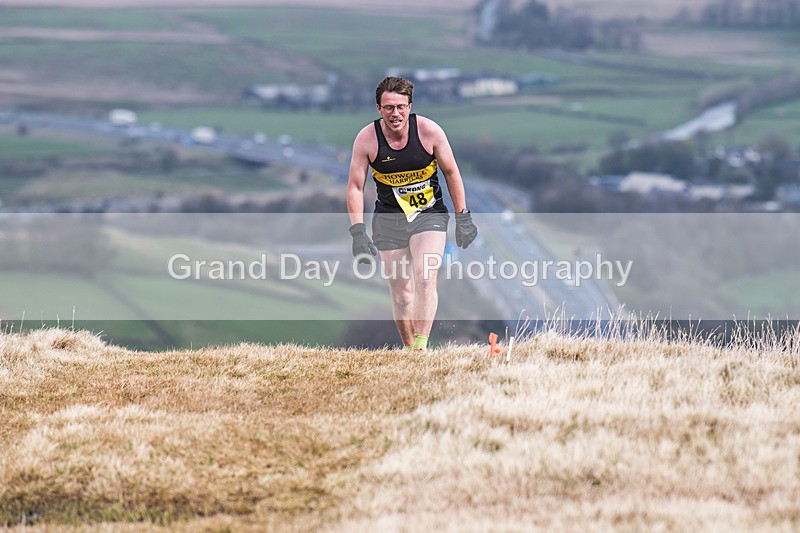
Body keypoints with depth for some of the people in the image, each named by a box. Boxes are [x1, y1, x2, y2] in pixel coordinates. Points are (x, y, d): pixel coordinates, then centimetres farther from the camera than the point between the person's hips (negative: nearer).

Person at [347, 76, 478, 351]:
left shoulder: (429, 131, -13)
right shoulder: (366, 139, -12)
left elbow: (451, 172, 0)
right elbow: (355, 186, -5)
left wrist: (463, 218, 3)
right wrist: (358, 232, -13)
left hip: (429, 214, -1)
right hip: (388, 219, 1)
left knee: (425, 279, -21)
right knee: (400, 292, 0)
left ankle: (421, 347, -23)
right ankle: (408, 349, 15)